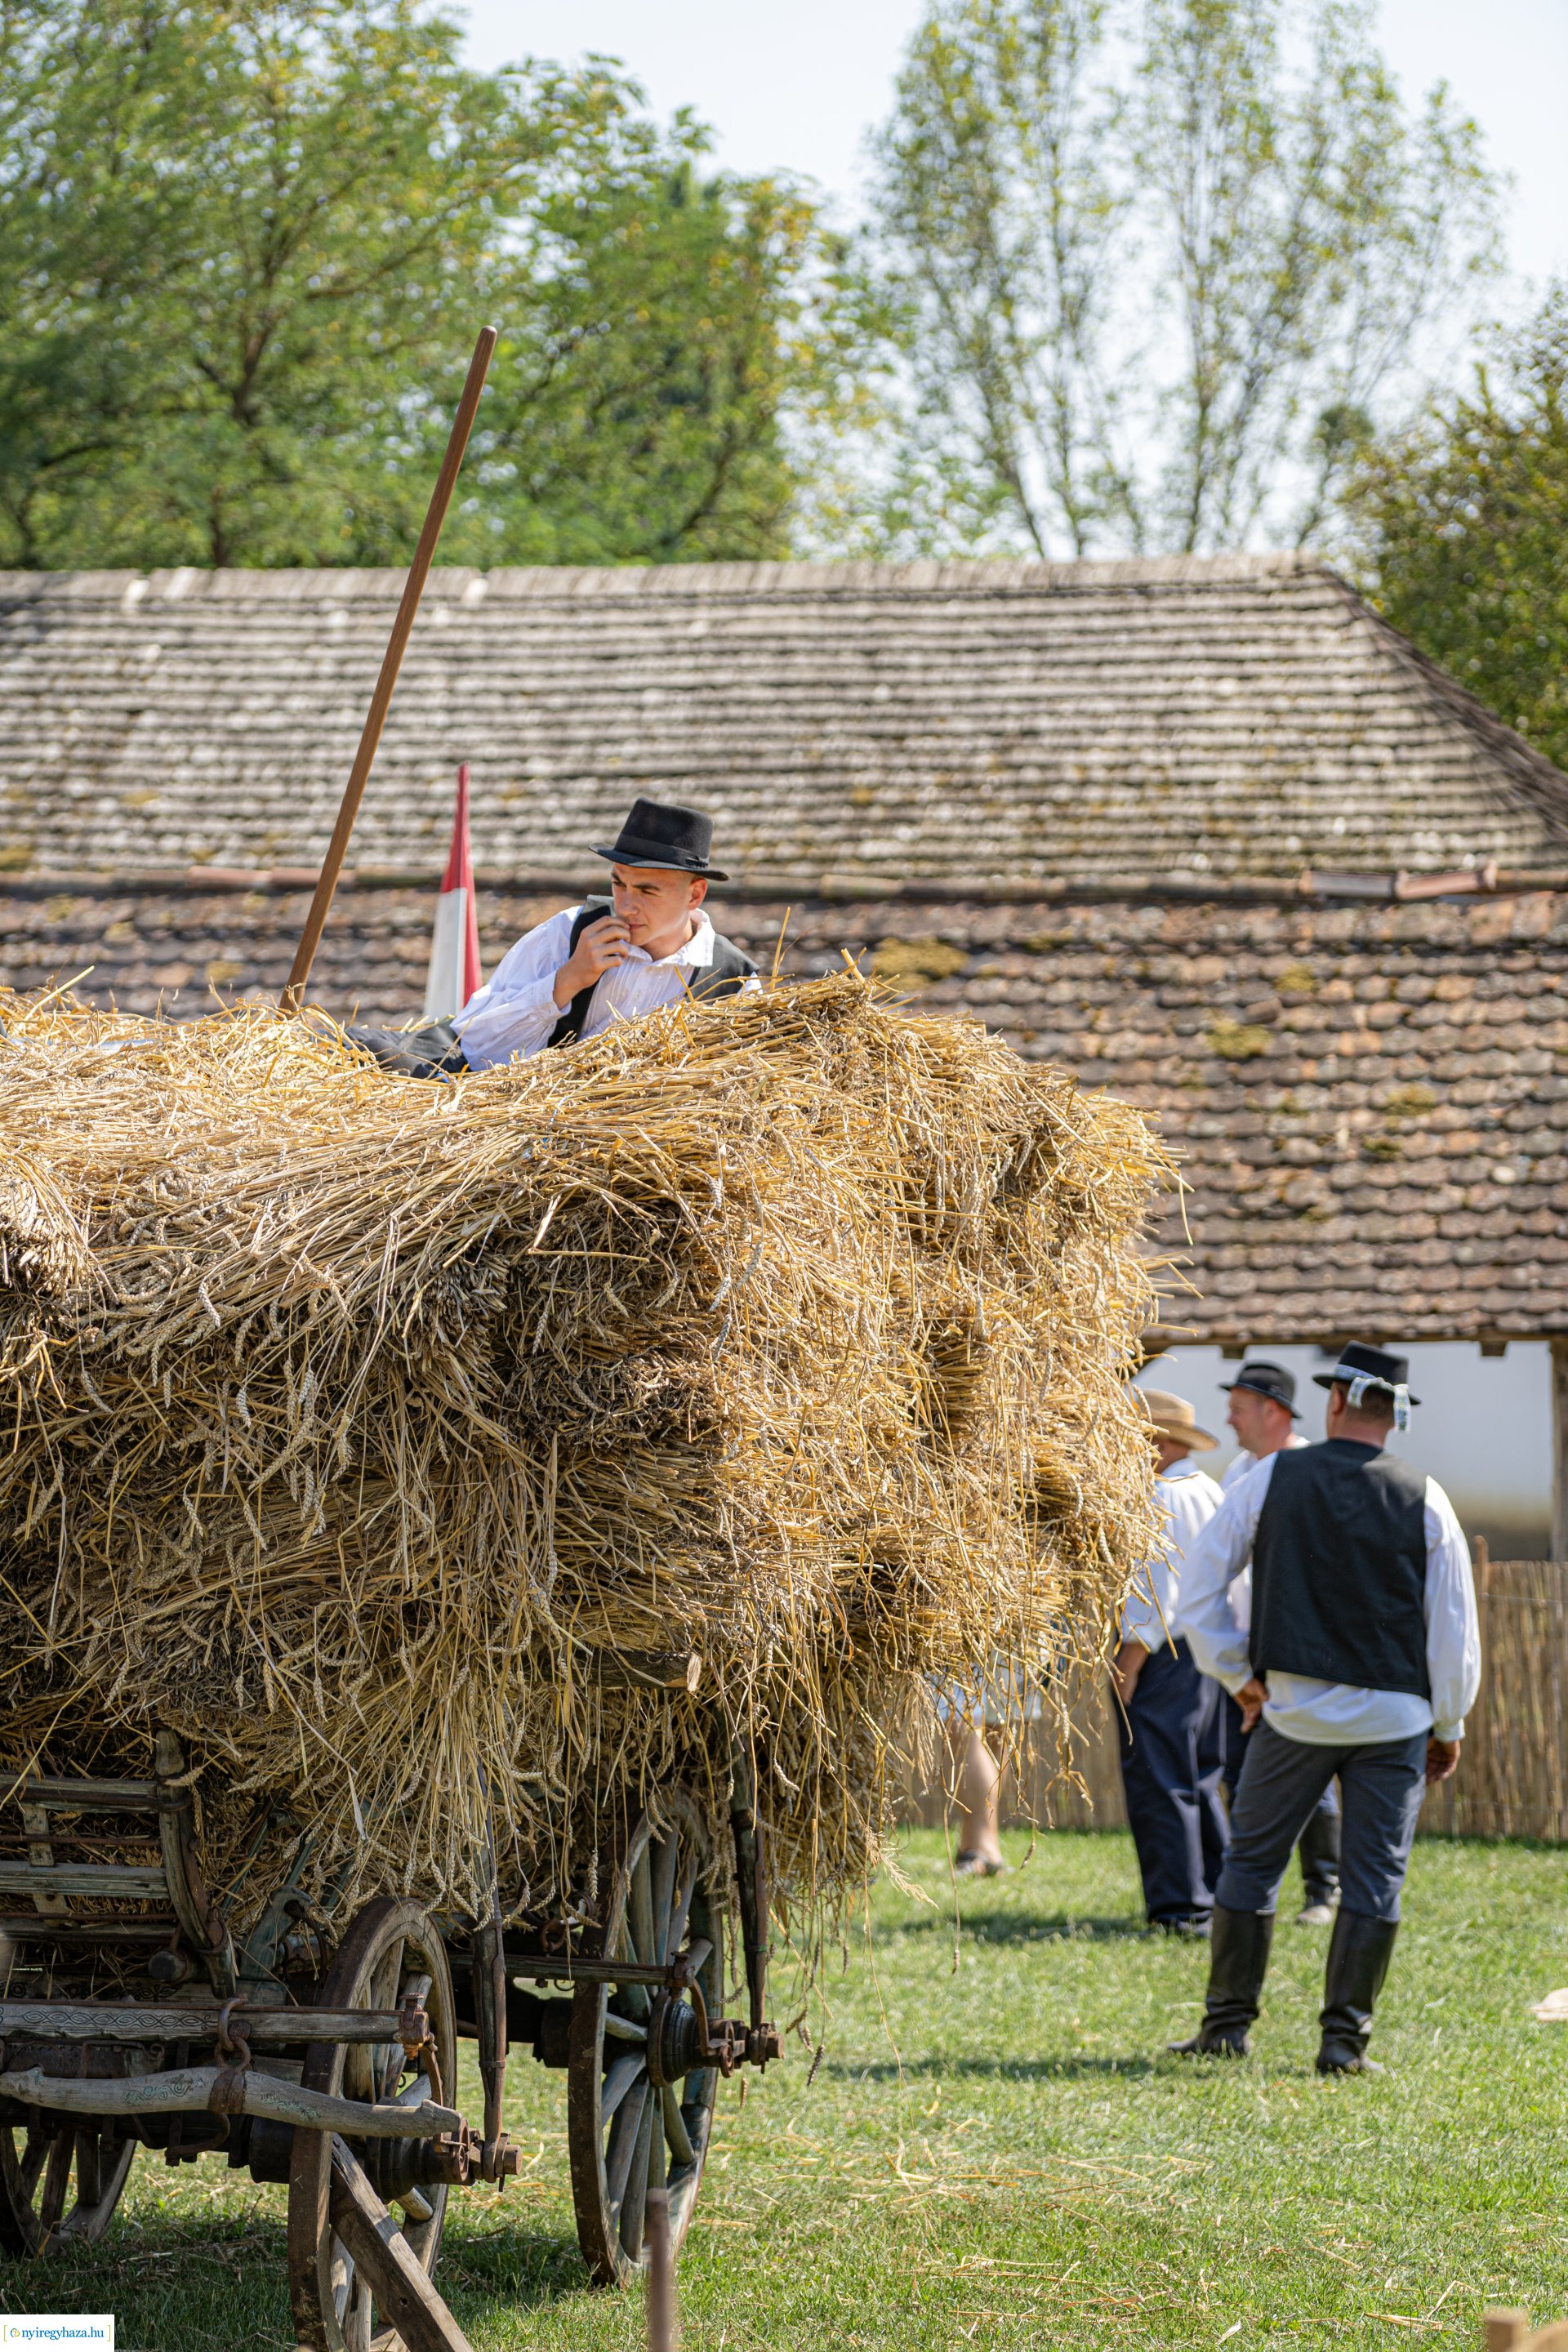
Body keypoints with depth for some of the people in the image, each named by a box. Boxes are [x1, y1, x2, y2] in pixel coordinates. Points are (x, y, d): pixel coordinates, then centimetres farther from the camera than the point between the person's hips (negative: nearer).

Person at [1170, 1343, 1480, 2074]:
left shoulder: (1273, 1479, 0)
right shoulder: (1424, 1500, 0)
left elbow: (1200, 1586, 3)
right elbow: (1454, 1626, 3)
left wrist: (1239, 1676, 14)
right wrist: (1449, 1724, 13)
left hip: (1295, 1708, 0)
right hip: (1394, 1713, 0)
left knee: (1251, 1861, 10)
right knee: (1373, 1878, 4)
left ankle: (1228, 2024, 12)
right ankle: (1344, 2035, 0)